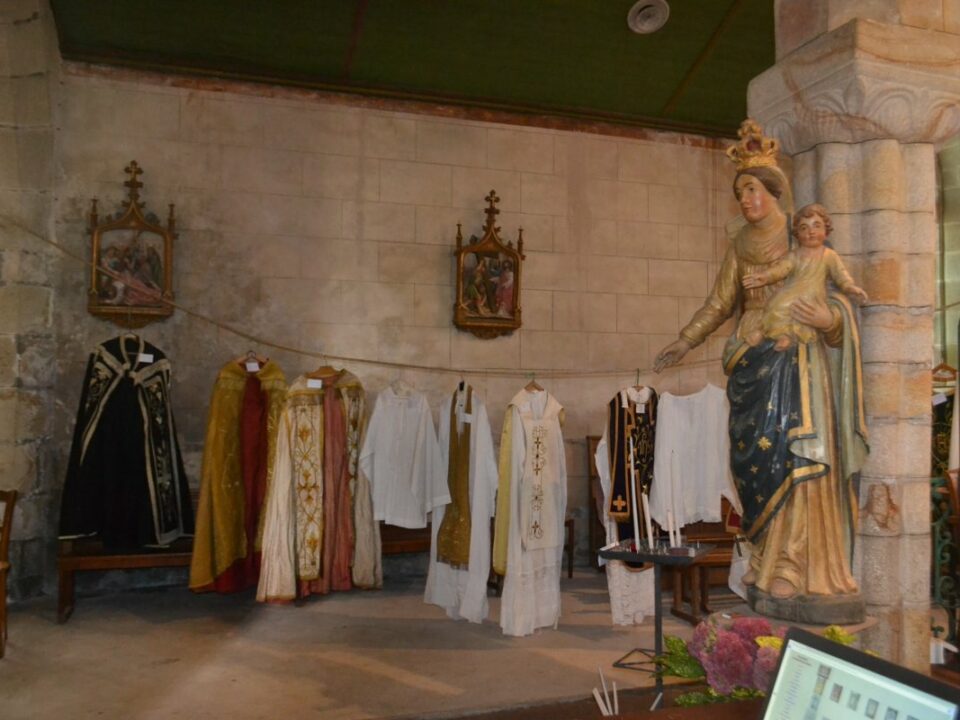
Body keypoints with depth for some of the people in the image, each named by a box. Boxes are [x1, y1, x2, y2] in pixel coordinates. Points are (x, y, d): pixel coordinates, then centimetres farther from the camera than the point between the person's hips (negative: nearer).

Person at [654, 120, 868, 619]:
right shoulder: (741, 243, 13)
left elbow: (838, 297, 0)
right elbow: (720, 302, 22)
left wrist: (829, 318, -22)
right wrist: (685, 342, 26)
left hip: (797, 358, -3)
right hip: (752, 361, 3)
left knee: (800, 457, -9)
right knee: (757, 460, -2)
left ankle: (801, 577, 1)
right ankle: (775, 573, 7)